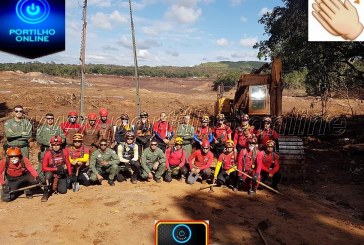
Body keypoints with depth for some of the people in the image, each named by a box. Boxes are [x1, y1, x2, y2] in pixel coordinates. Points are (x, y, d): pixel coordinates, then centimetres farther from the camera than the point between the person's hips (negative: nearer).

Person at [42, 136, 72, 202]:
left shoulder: (64, 152, -10)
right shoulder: (48, 154, -17)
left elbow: (68, 164, 1)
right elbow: (44, 168, -16)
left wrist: (70, 175, -1)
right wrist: (56, 169, -25)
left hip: (62, 174, 2)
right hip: (52, 173, -2)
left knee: (63, 191, -9)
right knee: (48, 174, -36)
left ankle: (57, 185, 26)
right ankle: (46, 192, -18)